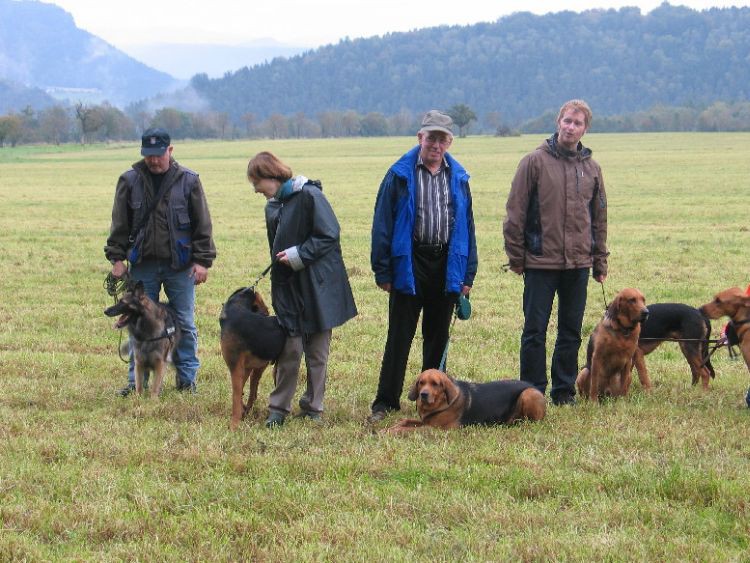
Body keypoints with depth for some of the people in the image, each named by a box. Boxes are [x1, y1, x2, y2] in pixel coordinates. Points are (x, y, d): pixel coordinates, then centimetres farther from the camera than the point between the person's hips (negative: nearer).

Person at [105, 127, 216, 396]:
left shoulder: (188, 180, -2)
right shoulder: (130, 180, 0)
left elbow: (202, 224, 1)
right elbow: (120, 224, 6)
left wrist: (202, 260, -3)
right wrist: (117, 257, 1)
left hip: (180, 266, -1)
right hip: (142, 265, 1)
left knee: (185, 323, 5)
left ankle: (187, 378, 16)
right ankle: (137, 380, 15)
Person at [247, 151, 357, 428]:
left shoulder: (309, 196, -12)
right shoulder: (272, 207, 12)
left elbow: (329, 236, -16)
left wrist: (299, 255, -18)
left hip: (318, 288, -5)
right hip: (288, 288, 5)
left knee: (317, 352, 5)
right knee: (290, 349, 0)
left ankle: (313, 406, 15)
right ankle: (278, 408, 7)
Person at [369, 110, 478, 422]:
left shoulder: (458, 177, 8)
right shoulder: (400, 174, -4)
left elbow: (467, 225, 11)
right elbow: (383, 222, -4)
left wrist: (468, 274, 7)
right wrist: (382, 271, -8)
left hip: (447, 265, 4)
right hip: (409, 264, -4)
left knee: (438, 336, 11)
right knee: (399, 337, -2)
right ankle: (386, 401, 4)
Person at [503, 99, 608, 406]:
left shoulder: (591, 168, 10)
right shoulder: (535, 162, -3)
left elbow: (599, 217, 16)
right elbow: (515, 211, -4)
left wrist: (600, 262, 13)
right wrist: (516, 256, -6)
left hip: (579, 263, 4)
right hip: (541, 262, -4)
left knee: (571, 332, 10)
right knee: (535, 331, 0)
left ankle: (564, 391, 19)